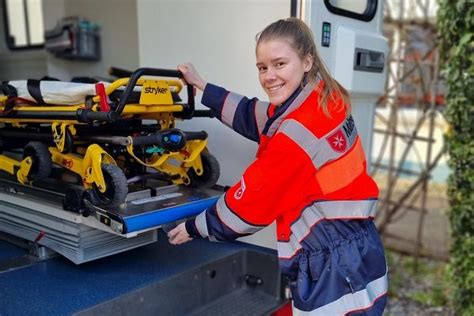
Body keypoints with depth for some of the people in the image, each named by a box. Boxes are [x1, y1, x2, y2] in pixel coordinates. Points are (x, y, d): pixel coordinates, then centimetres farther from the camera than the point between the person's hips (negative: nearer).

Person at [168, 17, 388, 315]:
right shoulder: (321, 100, 3)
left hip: (336, 260, -9)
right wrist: (201, 85, 21)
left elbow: (252, 200, -15)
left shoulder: (300, 128, -24)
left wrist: (195, 228, -1)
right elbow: (255, 116, 16)